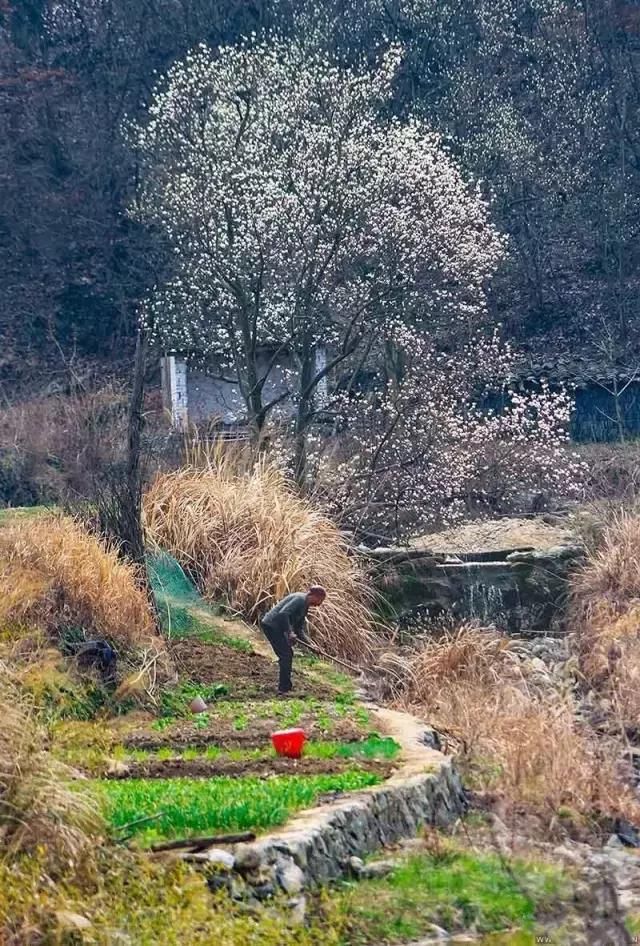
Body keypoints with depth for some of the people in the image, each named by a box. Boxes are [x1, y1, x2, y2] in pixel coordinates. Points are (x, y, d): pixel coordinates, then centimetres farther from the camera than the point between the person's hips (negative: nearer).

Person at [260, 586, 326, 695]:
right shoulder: (300, 599, -15)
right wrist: (290, 633, -24)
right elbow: (283, 614, -27)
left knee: (288, 654, 18)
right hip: (271, 625, -11)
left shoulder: (305, 607, 17)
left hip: (276, 627, 11)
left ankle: (286, 686, 25)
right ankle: (284, 689, -6)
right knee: (286, 655, -8)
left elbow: (299, 630, 21)